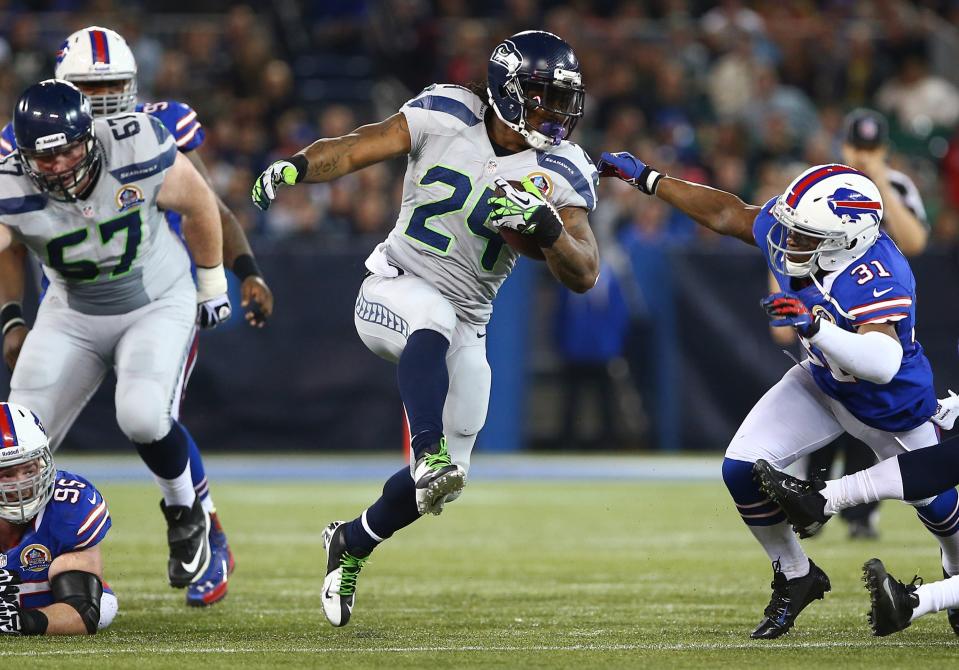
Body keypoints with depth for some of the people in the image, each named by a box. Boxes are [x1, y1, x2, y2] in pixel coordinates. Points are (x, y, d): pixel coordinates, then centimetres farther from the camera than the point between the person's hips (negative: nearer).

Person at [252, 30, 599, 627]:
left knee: (440, 481, 2)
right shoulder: (445, 116, -10)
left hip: (466, 325, 3)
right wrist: (295, 167, -32)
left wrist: (546, 225, -34)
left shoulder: (561, 173, -8)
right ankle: (429, 453, -52)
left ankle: (351, 544, 28)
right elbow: (352, 151, -11)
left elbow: (584, 275, -14)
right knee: (434, 323, -41)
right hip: (395, 289, -3)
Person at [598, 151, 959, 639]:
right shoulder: (796, 228, -24)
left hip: (889, 409, -5)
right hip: (823, 382, 5)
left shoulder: (877, 278, -43)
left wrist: (814, 324, -67)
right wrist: (647, 179, -3)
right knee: (743, 469, -10)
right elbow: (726, 213, -7)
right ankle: (795, 577, 14)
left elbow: (884, 362, -57)